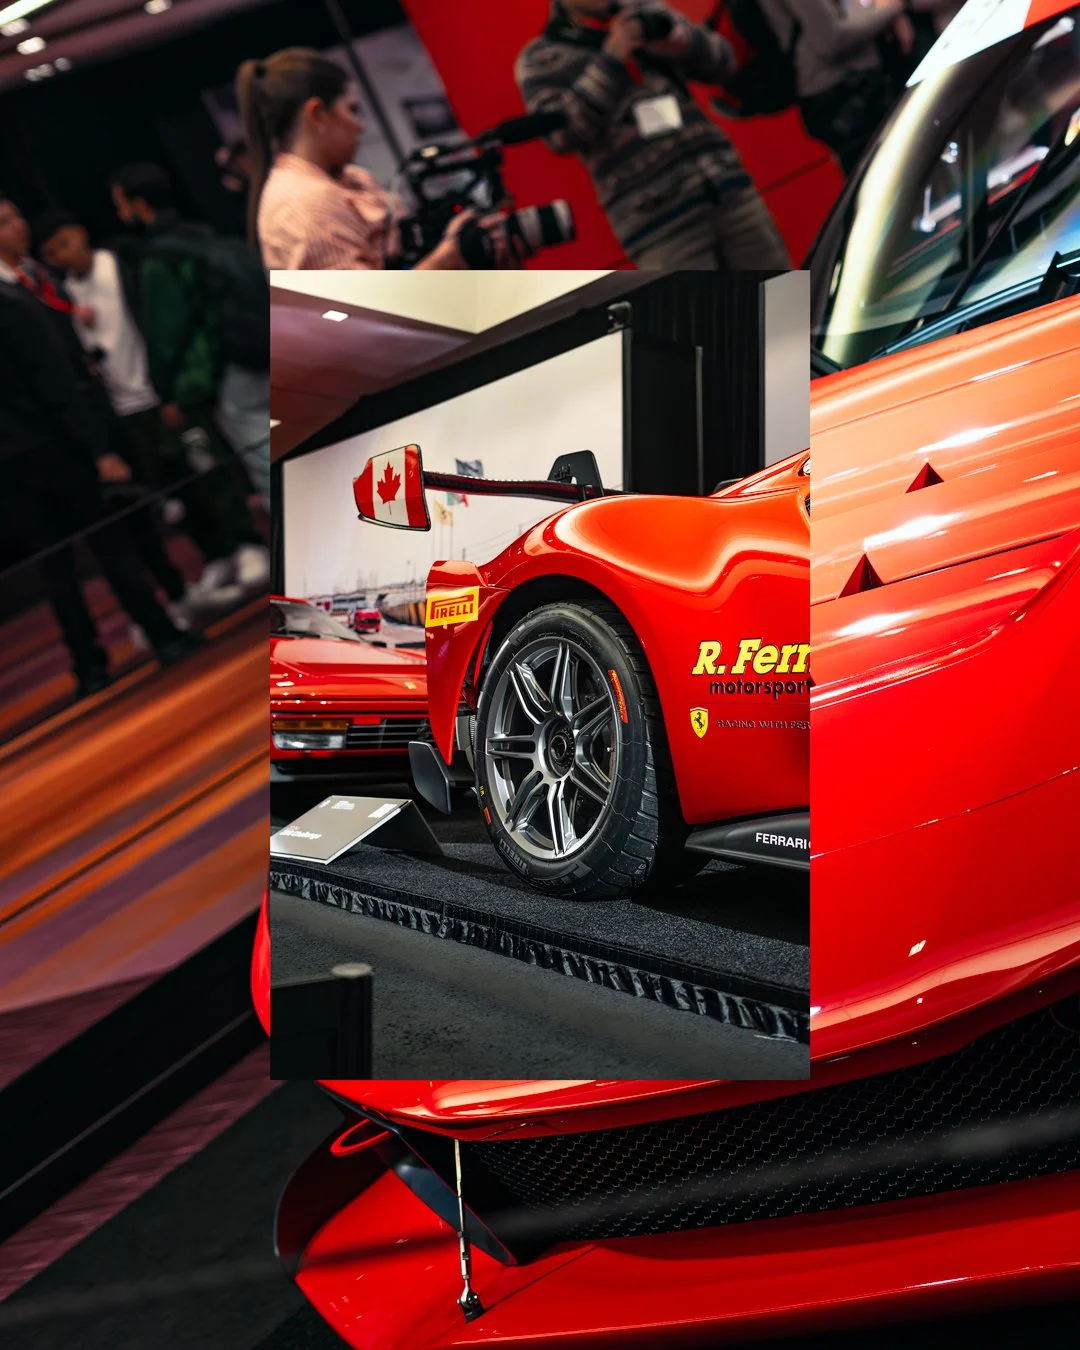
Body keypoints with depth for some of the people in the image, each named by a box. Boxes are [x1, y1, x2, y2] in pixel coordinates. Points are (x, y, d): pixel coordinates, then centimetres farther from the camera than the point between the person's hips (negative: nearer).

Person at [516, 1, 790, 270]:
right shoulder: (541, 59, 5)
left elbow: (721, 63, 15)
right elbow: (560, 134, -11)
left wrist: (685, 41, -7)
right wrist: (610, 60, -11)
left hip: (727, 187, 5)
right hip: (655, 214, -5)